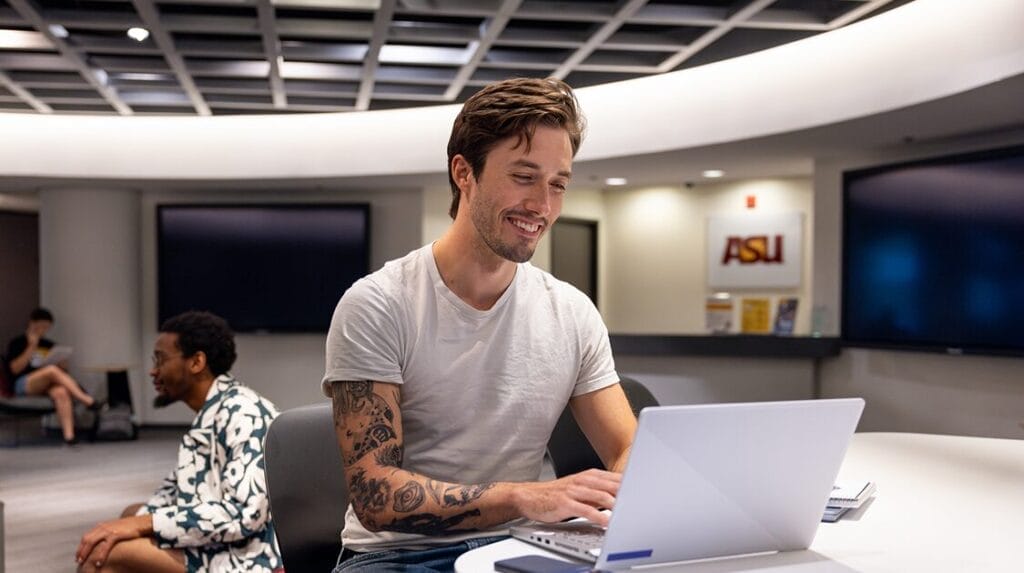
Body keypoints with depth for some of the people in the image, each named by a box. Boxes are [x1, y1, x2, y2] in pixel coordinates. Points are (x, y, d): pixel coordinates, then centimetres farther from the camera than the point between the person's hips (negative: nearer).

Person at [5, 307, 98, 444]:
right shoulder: (17, 343, 10)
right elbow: (15, 368, -4)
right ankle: (87, 400, -39)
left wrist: (61, 362, -4)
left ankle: (69, 434, -52)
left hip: (48, 385, 3)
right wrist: (31, 347, -6)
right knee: (52, 370, -36)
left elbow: (62, 368, 20)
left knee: (61, 392, -36)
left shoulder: (49, 345, 21)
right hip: (24, 385, -3)